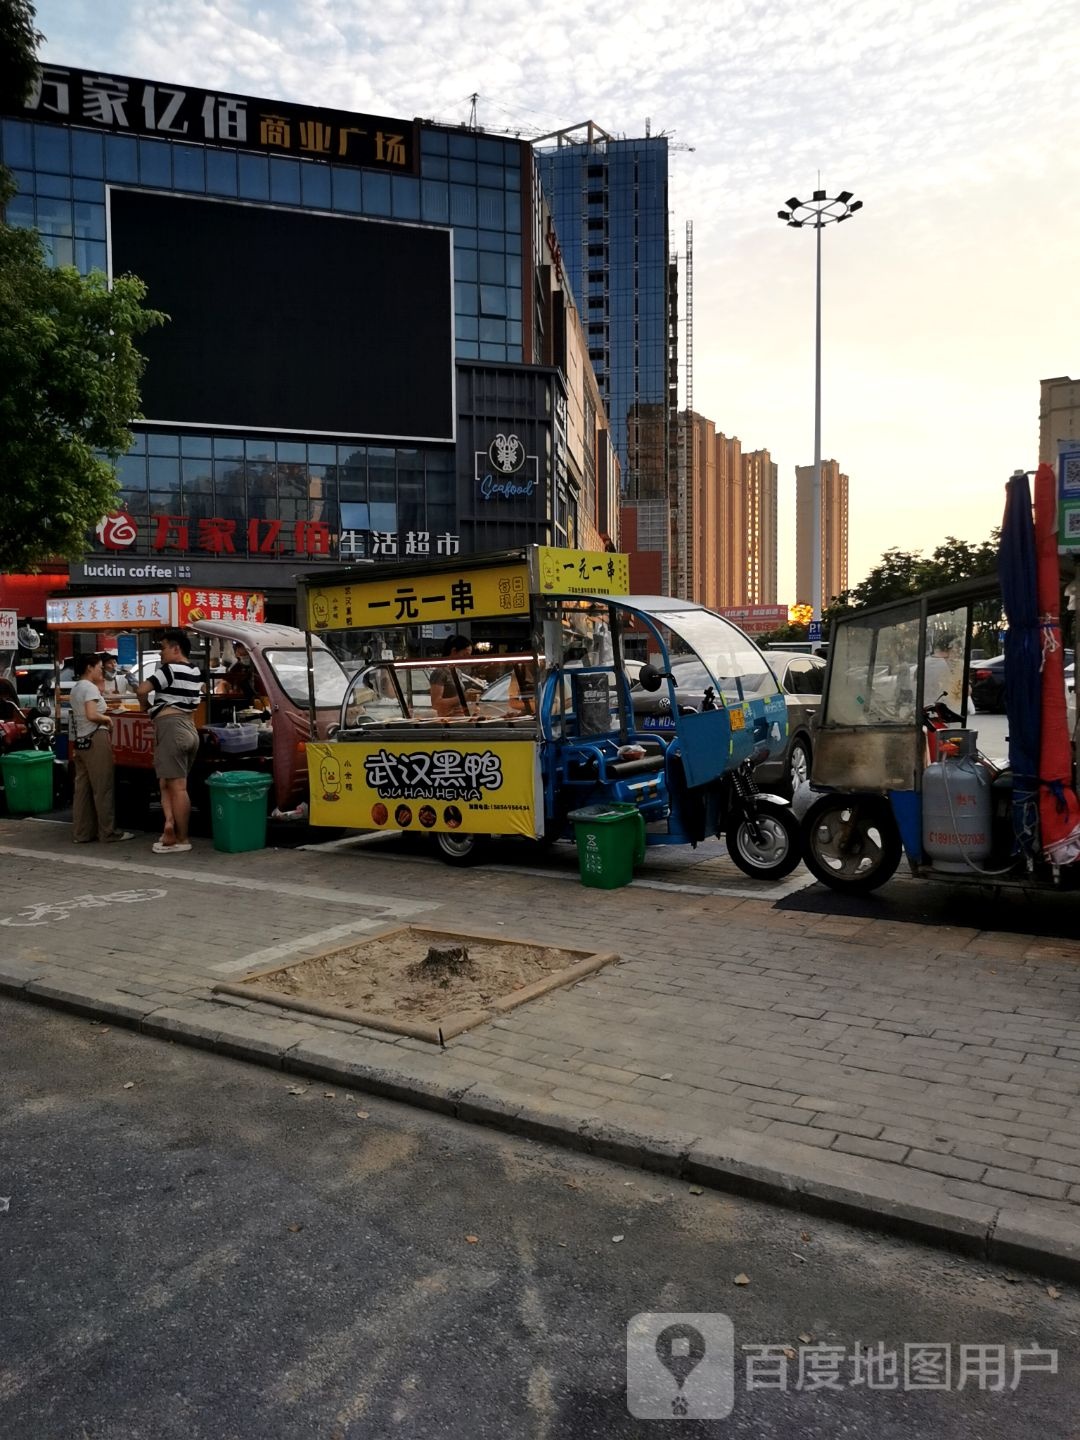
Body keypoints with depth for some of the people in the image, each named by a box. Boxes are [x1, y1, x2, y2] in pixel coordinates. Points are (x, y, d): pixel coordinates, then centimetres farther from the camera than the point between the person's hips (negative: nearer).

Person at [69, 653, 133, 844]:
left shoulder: (75, 688, 16)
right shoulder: (90, 687, -12)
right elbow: (91, 715, -24)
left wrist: (99, 685, 19)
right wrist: (107, 718, -7)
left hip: (80, 741, 9)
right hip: (95, 739, -9)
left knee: (83, 788, 10)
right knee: (103, 787, -3)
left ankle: (81, 833, 12)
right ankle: (108, 831, 3)